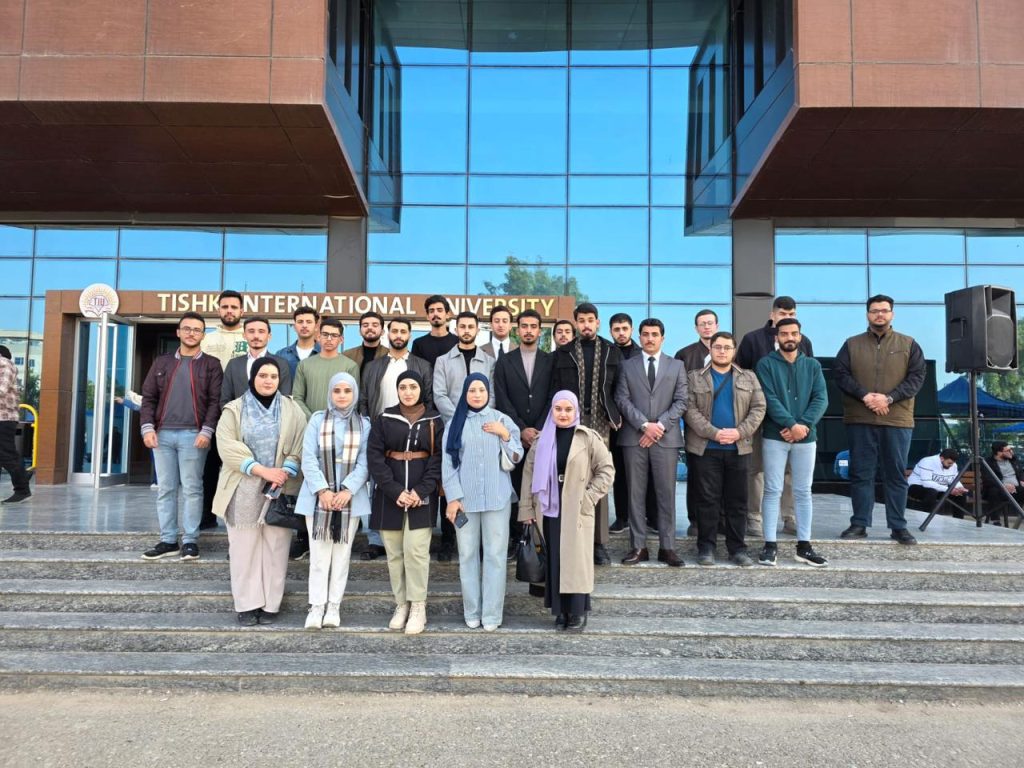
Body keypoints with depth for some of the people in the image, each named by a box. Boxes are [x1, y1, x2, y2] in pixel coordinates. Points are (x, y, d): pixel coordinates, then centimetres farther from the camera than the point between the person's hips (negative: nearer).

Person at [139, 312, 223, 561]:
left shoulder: (211, 364, 5)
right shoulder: (162, 362, 15)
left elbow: (216, 401, -2)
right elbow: (148, 397, 12)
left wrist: (207, 431, -12)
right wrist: (148, 427, -1)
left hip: (193, 434, -3)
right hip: (162, 434, 4)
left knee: (191, 489, -1)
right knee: (165, 489, 6)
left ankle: (190, 541, 5)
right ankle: (168, 541, 13)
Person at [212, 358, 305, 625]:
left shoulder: (292, 410, 9)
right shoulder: (234, 410, 5)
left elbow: (300, 447, 1)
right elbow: (228, 446, -7)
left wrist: (285, 472, -16)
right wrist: (262, 470, -16)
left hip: (281, 489, 0)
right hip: (244, 490, 0)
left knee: (275, 548, 1)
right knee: (244, 548, 2)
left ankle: (271, 604, 10)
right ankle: (247, 604, 12)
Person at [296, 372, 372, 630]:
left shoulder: (364, 424, 4)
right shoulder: (317, 420, 3)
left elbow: (364, 462, -2)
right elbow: (308, 459, -3)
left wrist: (348, 490, -15)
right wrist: (322, 490, -13)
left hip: (350, 497, 1)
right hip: (319, 496, -1)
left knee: (342, 552, 7)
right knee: (319, 553, 1)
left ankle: (334, 605, 15)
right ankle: (316, 606, 8)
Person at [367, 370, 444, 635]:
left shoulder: (434, 421, 4)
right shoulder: (384, 418, 5)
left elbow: (438, 458, -1)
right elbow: (374, 456, -3)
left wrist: (421, 491, -13)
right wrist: (395, 491, -13)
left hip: (422, 495, -1)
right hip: (389, 495, 2)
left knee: (416, 550, -10)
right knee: (394, 552, 5)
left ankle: (418, 607, 1)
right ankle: (401, 605, 17)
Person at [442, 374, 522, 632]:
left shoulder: (502, 420, 5)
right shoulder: (455, 423, 4)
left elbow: (516, 458, 5)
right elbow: (448, 463, 2)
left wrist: (505, 435, -10)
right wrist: (453, 498, -5)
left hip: (497, 498, 0)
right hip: (465, 498, 0)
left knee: (495, 554, -1)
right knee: (467, 555, 4)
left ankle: (492, 613, 7)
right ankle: (472, 611, 15)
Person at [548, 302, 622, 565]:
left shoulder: (611, 351, 9)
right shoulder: (563, 353, 8)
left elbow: (619, 387, 8)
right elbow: (554, 389, 7)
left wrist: (616, 417, 0)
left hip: (600, 422, 0)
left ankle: (599, 544, 7)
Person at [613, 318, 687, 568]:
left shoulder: (677, 366, 11)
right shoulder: (627, 366, 10)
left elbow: (681, 401, 4)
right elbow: (622, 400, 1)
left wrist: (660, 425, -9)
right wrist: (644, 424, -11)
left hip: (666, 438, 0)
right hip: (634, 437, 0)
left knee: (666, 494, 1)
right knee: (636, 494, 3)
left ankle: (667, 547, 8)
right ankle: (638, 546, 9)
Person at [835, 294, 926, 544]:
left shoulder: (908, 345, 9)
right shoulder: (852, 344, 10)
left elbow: (917, 378, 0)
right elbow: (840, 374, 0)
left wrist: (889, 398, -13)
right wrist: (863, 396, -15)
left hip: (897, 420, 0)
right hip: (859, 420, 0)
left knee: (896, 474, 5)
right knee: (860, 473, 4)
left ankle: (898, 527, 13)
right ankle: (859, 524, 11)